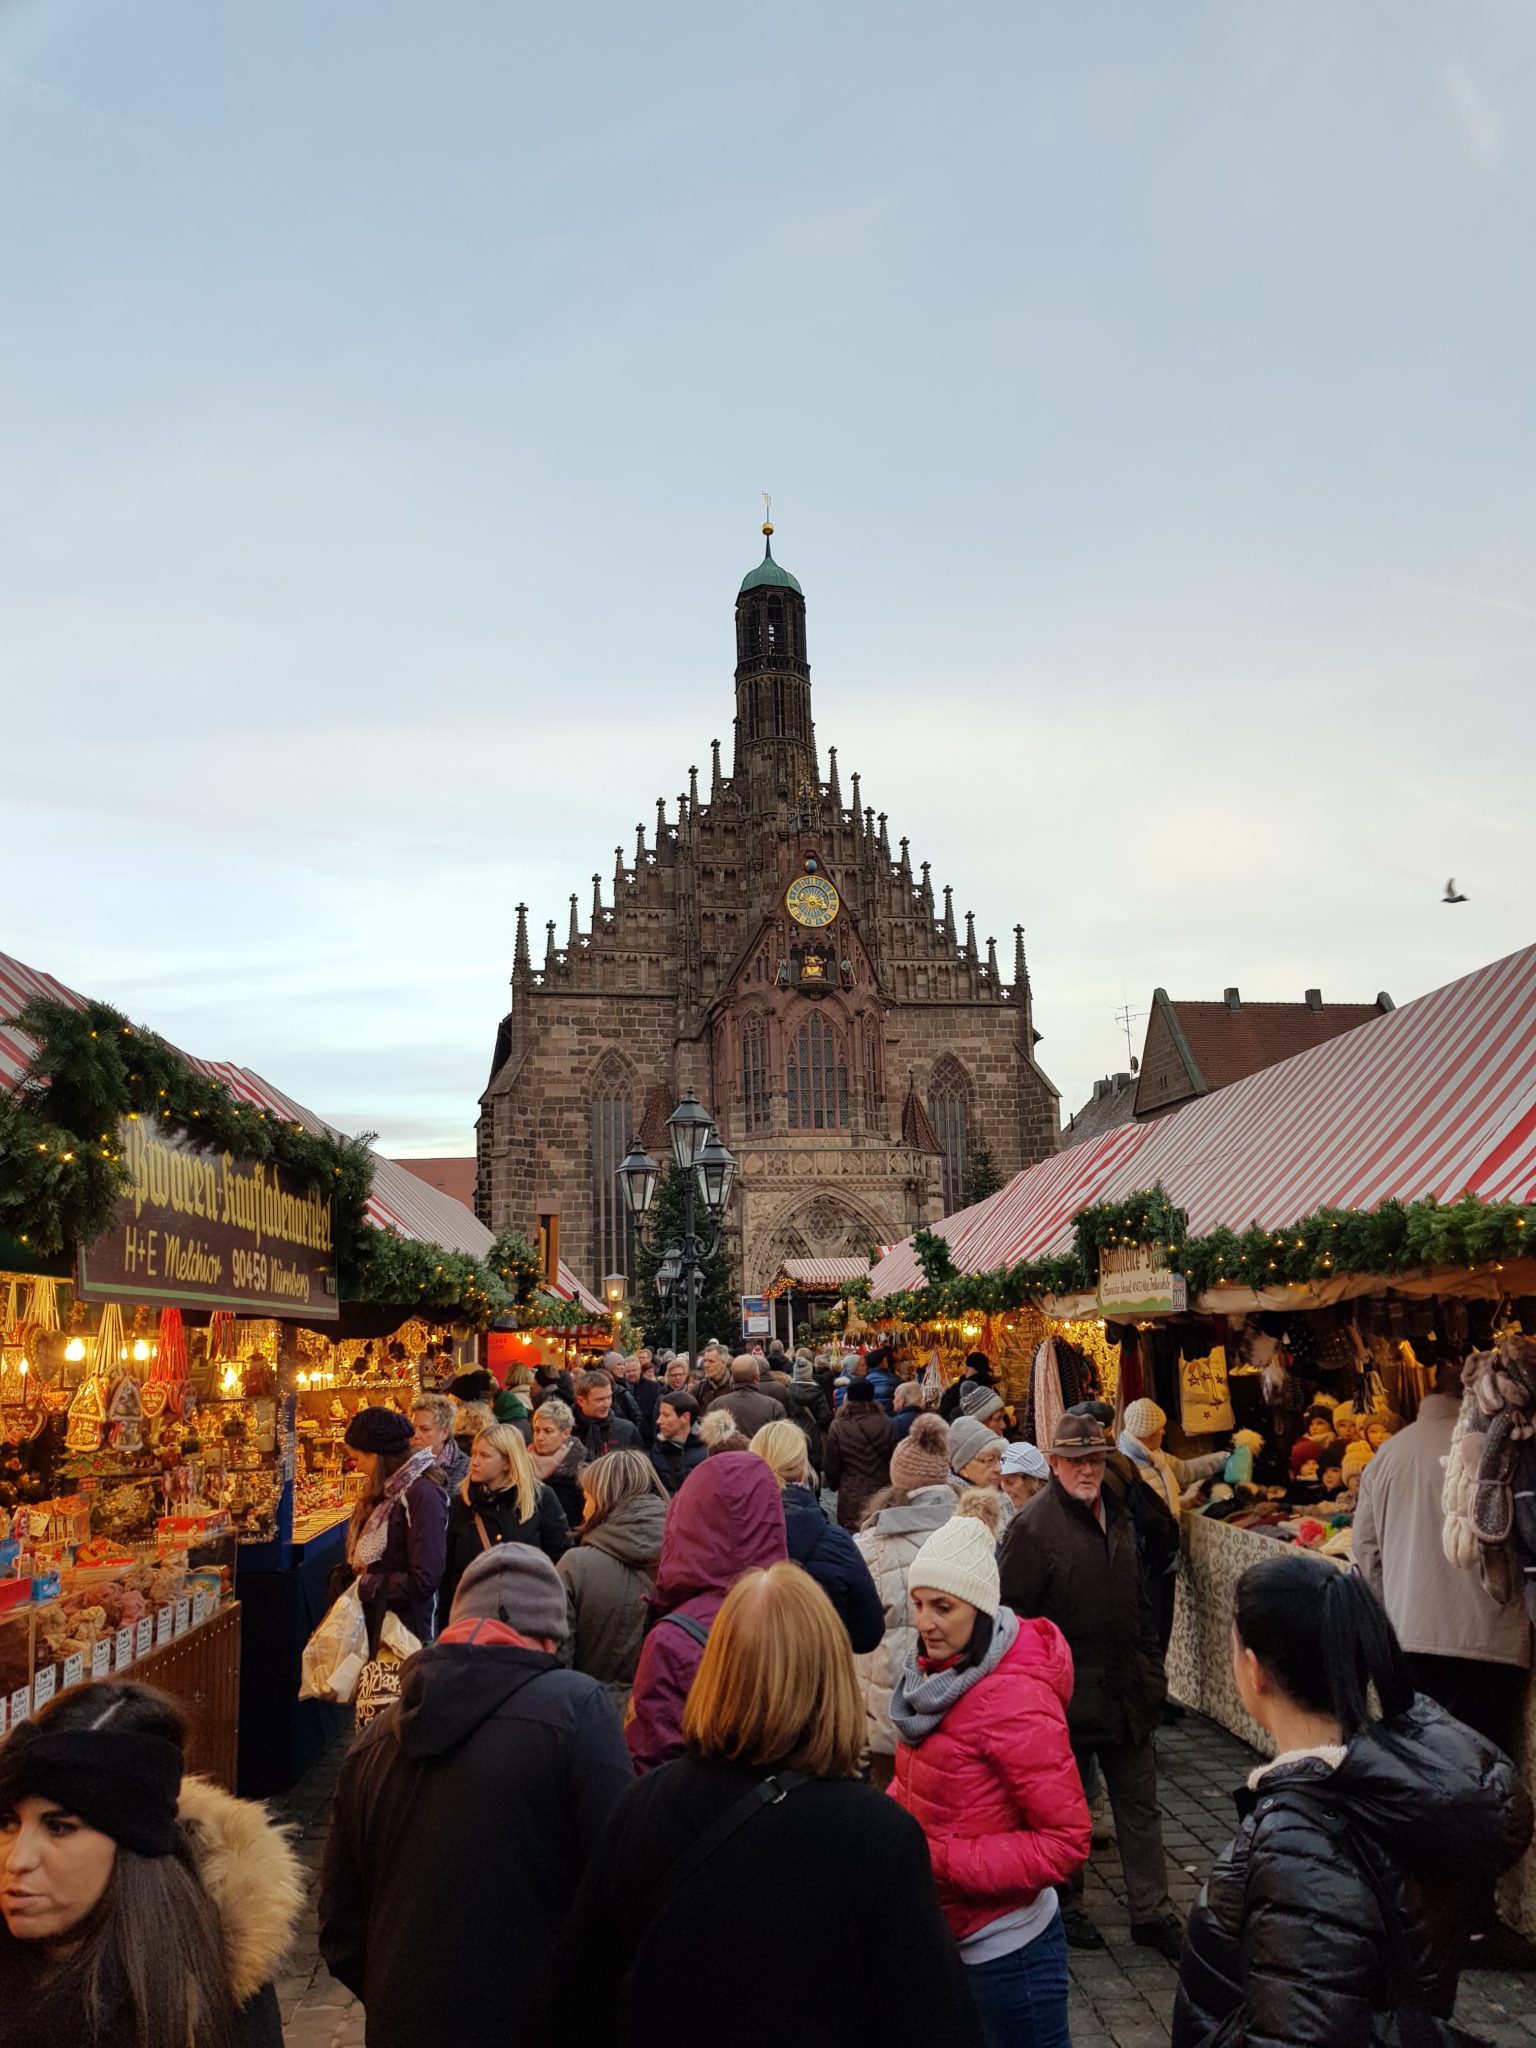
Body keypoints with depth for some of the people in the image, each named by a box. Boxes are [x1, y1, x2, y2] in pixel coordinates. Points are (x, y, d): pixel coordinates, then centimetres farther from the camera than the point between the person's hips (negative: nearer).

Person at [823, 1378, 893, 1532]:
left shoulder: (838, 1426, -7)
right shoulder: (886, 1423, -4)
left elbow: (832, 1467, 2)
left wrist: (833, 1482, 23)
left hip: (851, 1497, -2)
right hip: (883, 1495, 2)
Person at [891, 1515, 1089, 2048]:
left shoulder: (1015, 1701, -25)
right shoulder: (941, 1672, 1)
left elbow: (1066, 1841, -24)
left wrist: (940, 1860, -24)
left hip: (1006, 1947, -8)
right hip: (947, 1935, 8)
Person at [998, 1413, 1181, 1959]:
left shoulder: (1117, 1520, 8)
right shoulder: (1032, 1525, -16)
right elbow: (1014, 1615, -17)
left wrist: (1151, 1670, 14)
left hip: (1127, 1693, 6)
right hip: (1067, 1697, -6)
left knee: (1140, 1808, 14)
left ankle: (1151, 1913, 26)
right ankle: (1065, 1908, 29)